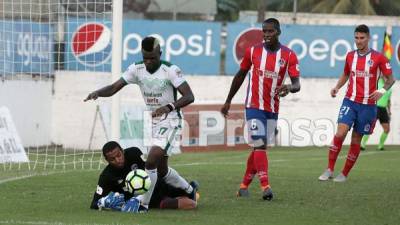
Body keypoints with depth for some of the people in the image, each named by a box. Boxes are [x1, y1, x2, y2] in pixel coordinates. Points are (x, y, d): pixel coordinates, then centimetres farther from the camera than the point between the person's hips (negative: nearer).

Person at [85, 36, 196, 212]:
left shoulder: (171, 70, -18)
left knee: (151, 161, -22)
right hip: (152, 123, 7)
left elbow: (189, 97, -23)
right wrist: (97, 92, -26)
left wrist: (169, 107, -40)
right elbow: (114, 87, -5)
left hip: (169, 122, -7)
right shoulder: (136, 69, -3)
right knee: (161, 170, 15)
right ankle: (189, 191, 38)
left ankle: (143, 203, -13)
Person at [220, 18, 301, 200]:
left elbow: (297, 83, -7)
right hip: (254, 107, -2)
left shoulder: (289, 55, -2)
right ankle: (265, 186, -23)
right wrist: (228, 101, 16)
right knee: (260, 145, -15)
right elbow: (240, 76, 12)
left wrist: (290, 87, -32)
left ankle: (244, 185, 21)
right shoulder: (253, 51, 0)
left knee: (259, 147, 8)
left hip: (273, 109, 2)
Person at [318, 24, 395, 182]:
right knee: (340, 133, -16)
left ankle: (344, 174, 16)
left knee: (356, 140, 4)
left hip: (368, 104, -2)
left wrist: (382, 90, -19)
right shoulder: (350, 56, 7)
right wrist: (337, 87, 6)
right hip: (350, 101, 2)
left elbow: (390, 79, 1)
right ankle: (329, 170, -8)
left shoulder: (378, 57, -4)